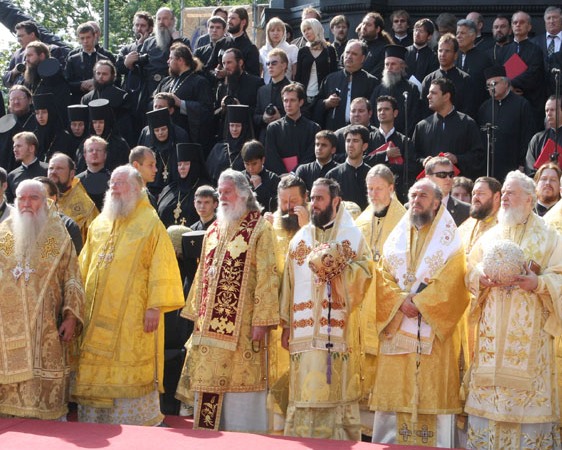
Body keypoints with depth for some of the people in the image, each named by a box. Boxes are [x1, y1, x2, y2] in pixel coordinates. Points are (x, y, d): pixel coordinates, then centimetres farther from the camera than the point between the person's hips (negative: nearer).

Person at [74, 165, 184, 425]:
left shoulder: (150, 223, -3)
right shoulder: (99, 225, 15)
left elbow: (160, 267, -9)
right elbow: (85, 266, 19)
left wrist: (155, 306, -16)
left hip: (133, 318, -6)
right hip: (96, 317, 6)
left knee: (132, 377, -3)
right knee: (94, 378, 8)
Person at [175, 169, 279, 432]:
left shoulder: (259, 229, -4)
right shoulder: (213, 230, 16)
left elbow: (266, 276, -10)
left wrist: (261, 320, -16)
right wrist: (197, 314, 15)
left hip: (241, 326, -6)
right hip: (210, 326, 7)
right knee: (209, 387, 8)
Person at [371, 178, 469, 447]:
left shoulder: (449, 238, 3)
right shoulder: (396, 237, 14)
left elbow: (452, 281, -9)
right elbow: (383, 277, 5)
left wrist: (419, 302, -15)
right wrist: (401, 301, -12)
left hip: (433, 329, -3)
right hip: (397, 328, 3)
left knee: (433, 392, -4)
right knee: (395, 391, 2)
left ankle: (437, 443, 1)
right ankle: (391, 442, 7)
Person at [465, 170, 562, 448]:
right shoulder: (490, 236, 15)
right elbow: (470, 273, 11)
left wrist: (538, 283, -21)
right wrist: (483, 278, -11)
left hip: (530, 332, -3)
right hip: (492, 331, 3)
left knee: (528, 393, -5)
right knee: (488, 389, 1)